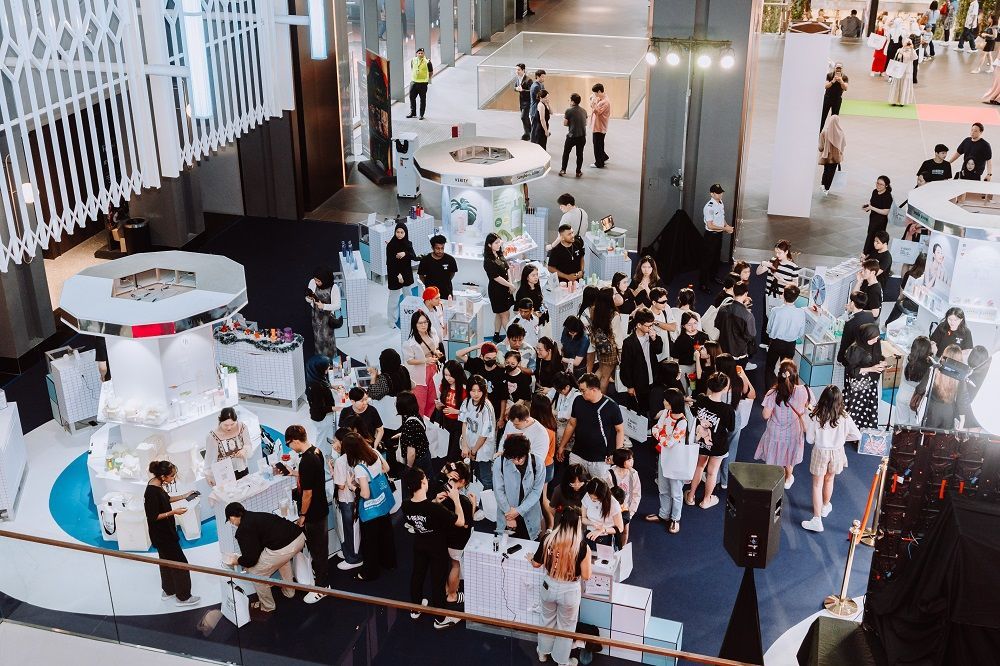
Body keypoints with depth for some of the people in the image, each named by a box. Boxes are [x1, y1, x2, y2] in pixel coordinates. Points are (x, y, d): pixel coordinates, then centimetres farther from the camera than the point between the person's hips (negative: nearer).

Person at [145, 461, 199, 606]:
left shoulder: (156, 484, -2)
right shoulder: (152, 492, -30)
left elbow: (166, 498, 16)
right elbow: (153, 516, -26)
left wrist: (184, 496, 10)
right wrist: (173, 512, -23)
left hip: (165, 532, 10)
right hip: (161, 535, -10)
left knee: (167, 561, 24)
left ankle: (168, 591, 39)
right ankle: (183, 597, 13)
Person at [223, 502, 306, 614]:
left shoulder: (243, 531, -2)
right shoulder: (256, 516, 22)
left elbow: (251, 559, -3)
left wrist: (237, 561, 19)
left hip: (283, 548, -9)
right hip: (300, 536, 9)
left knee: (255, 573, 14)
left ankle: (267, 607, 31)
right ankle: (289, 592, 56)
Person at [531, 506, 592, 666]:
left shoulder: (548, 540, -17)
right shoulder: (582, 546, -25)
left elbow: (536, 564, -2)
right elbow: (586, 576, -16)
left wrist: (530, 558, 19)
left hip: (549, 586, 3)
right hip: (569, 591, -2)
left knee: (547, 620, 29)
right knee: (566, 626, 22)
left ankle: (543, 652, 49)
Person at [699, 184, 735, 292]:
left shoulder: (721, 203, 3)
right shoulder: (709, 207, -25)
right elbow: (710, 225, -24)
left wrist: (726, 226, -2)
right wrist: (725, 228, -19)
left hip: (719, 234, 9)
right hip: (711, 235, -9)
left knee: (717, 256, 23)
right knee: (708, 259, -3)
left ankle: (713, 276, 43)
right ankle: (703, 283, 4)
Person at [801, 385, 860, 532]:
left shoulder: (815, 417, -20)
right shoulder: (844, 417, -16)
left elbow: (810, 439, -12)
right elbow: (857, 435, -9)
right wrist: (842, 437, 6)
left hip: (820, 452, -2)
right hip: (837, 453, 2)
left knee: (817, 484, 9)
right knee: (829, 480, 26)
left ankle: (817, 519, 5)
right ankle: (826, 506, 48)